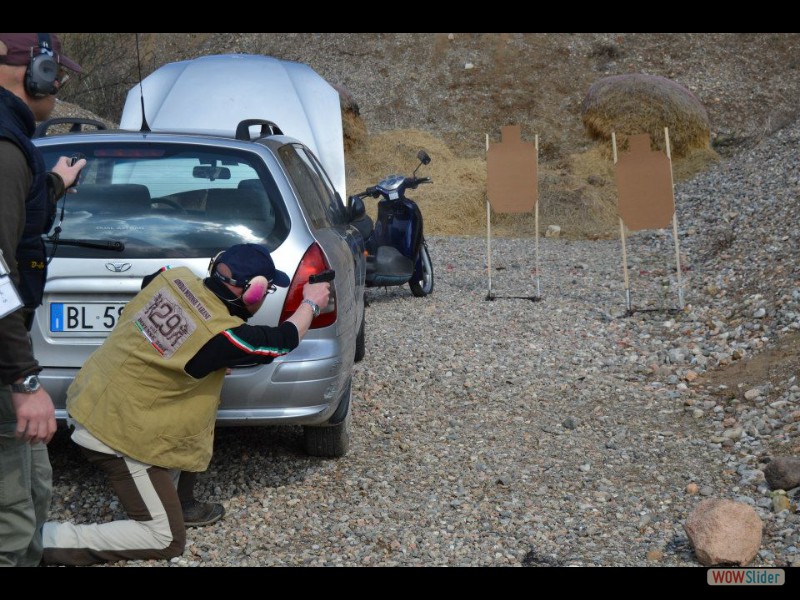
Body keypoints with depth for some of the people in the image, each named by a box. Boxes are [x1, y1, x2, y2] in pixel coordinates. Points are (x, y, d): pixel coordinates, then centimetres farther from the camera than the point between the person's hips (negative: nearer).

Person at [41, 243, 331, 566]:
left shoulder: (175, 277, -4)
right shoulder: (220, 335, -21)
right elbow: (284, 341, -3)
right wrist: (311, 304, 15)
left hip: (88, 398, 8)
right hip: (118, 431, -8)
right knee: (166, 539, 1)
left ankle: (167, 500, 28)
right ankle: (50, 539, -6)